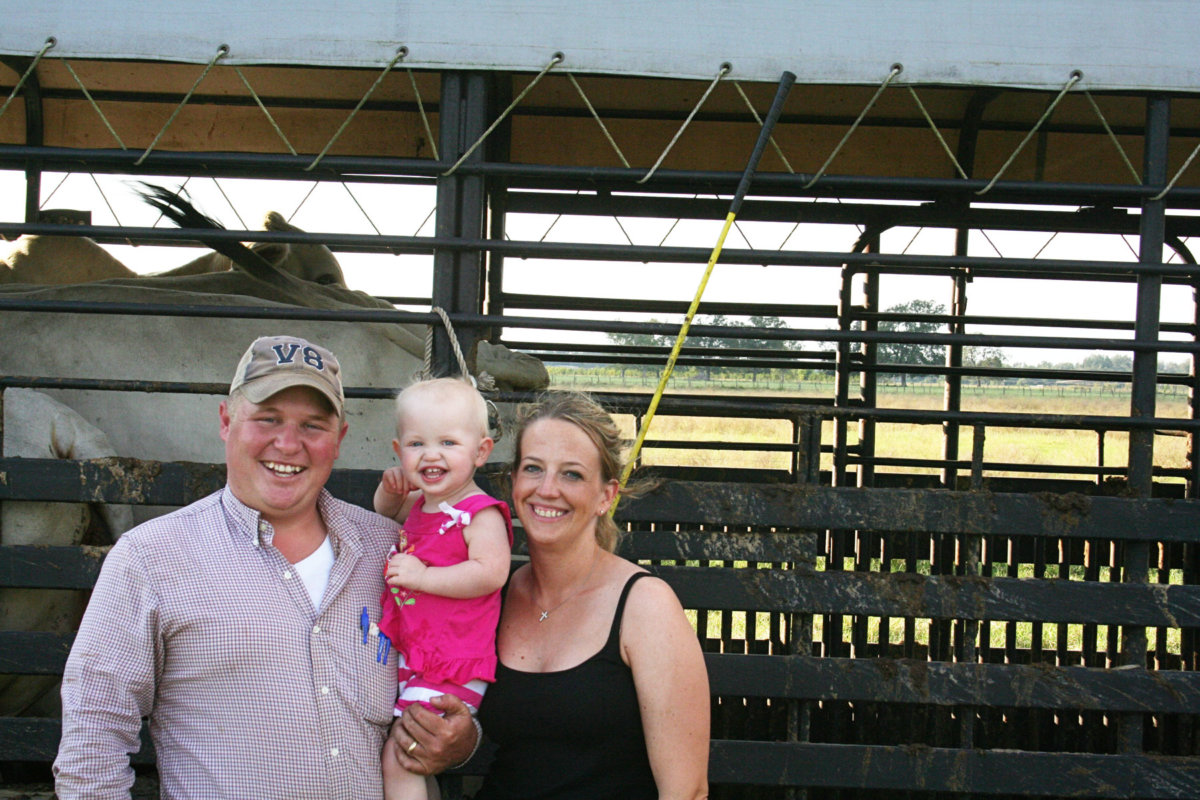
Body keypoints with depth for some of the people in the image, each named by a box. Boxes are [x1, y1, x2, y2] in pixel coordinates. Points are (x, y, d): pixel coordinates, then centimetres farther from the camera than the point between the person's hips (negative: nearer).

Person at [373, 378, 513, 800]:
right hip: (406, 661, 9)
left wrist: (422, 576, -26)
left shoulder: (480, 513, -15)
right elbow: (385, 513, 35)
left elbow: (490, 572, -29)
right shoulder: (420, 504, 12)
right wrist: (390, 489, 12)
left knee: (398, 756, -14)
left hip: (451, 670, -9)